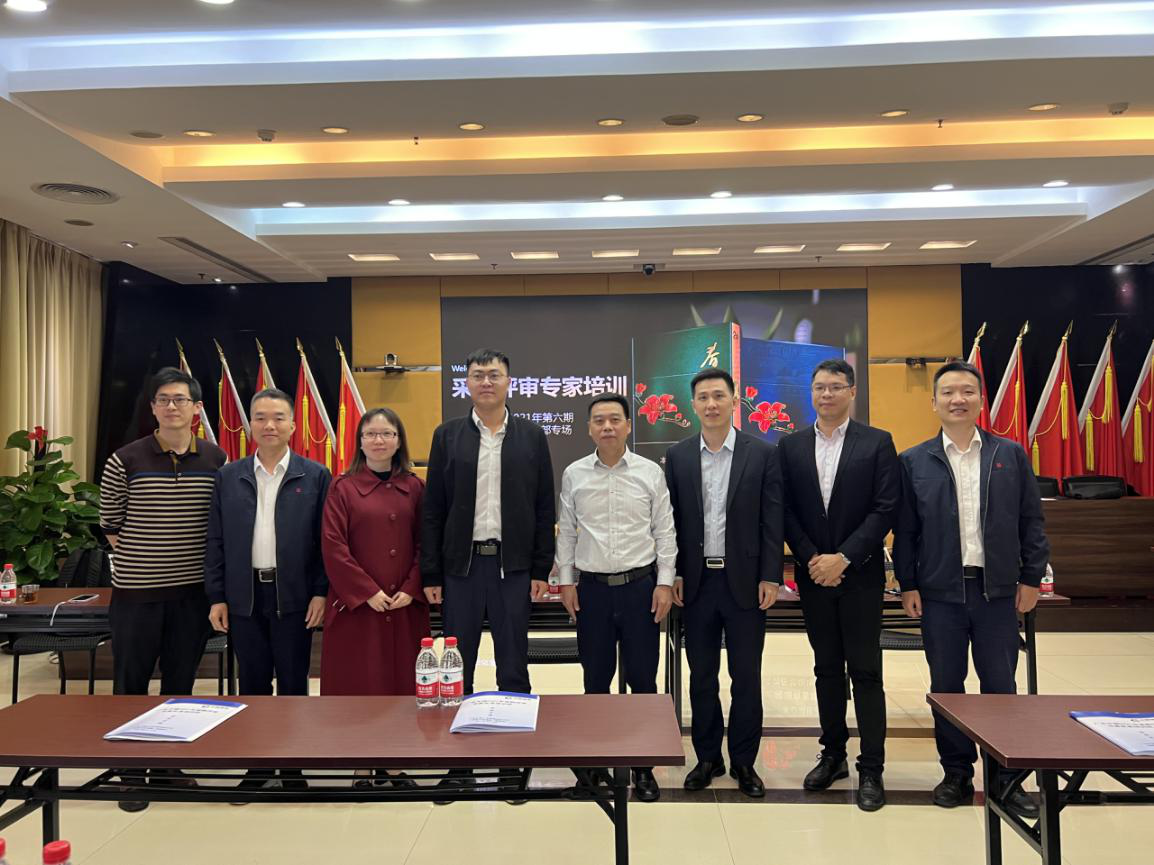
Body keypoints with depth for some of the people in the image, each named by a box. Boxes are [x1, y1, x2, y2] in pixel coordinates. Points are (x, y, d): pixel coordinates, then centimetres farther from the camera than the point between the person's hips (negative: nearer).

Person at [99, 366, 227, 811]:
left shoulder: (216, 460, 0)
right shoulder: (125, 460, -7)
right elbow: (111, 524, 2)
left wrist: (214, 578, 4)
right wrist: (137, 565, 1)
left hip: (193, 591, 2)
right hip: (136, 591, -2)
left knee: (180, 683, 13)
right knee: (131, 684, 7)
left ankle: (168, 766, 28)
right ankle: (130, 773, 21)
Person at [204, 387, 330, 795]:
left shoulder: (315, 477, -1)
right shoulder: (228, 477, 6)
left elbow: (325, 539, -2)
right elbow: (216, 541, 6)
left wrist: (321, 592, -7)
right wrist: (217, 597, 2)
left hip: (293, 596, -2)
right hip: (245, 596, 2)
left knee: (293, 683, 7)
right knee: (252, 682, 11)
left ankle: (292, 766, 21)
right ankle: (257, 765, 25)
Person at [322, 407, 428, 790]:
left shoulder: (413, 488, 6)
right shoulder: (343, 487, -1)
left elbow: (424, 544, 5)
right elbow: (333, 547, -7)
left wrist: (410, 590, -8)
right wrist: (369, 592, -13)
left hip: (405, 606, 3)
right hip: (355, 605, -2)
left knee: (401, 681, 7)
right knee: (357, 683, 2)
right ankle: (360, 767, 15)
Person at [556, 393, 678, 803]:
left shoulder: (650, 472, -2)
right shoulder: (573, 474, 2)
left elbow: (664, 532, 1)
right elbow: (566, 532, 7)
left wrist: (664, 583, -4)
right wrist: (565, 580, 4)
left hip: (641, 585, -1)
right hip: (591, 587, 1)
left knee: (642, 678, 6)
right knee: (596, 679, 11)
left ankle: (643, 767, 19)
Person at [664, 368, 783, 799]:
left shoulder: (763, 453, -2)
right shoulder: (677, 456, 4)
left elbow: (772, 520, -3)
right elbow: (673, 519, 5)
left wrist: (770, 577, -7)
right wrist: (673, 576, 1)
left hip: (744, 581, -2)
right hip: (697, 581, 2)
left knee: (746, 675, 7)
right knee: (702, 675, 10)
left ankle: (743, 761, 22)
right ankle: (707, 757, 24)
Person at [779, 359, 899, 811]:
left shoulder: (877, 443, -2)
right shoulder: (790, 446, 6)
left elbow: (885, 509, -8)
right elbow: (786, 511, 4)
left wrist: (843, 558, -14)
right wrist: (811, 558, -8)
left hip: (860, 575, -3)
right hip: (814, 574, 3)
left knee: (865, 671, 2)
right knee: (827, 669, 13)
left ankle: (871, 769, 11)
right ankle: (833, 754, 25)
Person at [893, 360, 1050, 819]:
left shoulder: (1011, 455, 4)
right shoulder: (914, 462, 2)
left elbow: (1031, 521, 5)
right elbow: (904, 530, 2)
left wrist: (1031, 578, 1)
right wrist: (908, 585, -1)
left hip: (997, 591, 0)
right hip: (940, 591, 0)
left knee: (1000, 685, 7)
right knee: (946, 685, 7)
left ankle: (1007, 778, 20)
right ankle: (957, 773, 21)